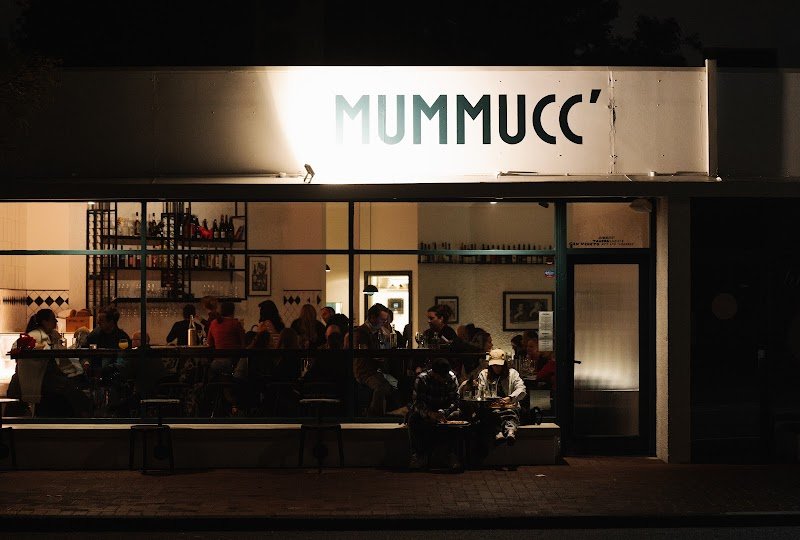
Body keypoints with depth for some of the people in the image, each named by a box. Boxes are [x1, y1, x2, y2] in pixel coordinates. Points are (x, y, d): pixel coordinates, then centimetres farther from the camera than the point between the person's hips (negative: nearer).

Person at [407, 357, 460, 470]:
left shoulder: (452, 378, -9)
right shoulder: (422, 379, -15)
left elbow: (455, 401, -12)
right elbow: (417, 402, -20)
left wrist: (442, 412, -31)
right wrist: (430, 413, -39)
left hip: (445, 410, 1)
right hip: (424, 411, -1)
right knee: (413, 419, -32)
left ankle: (452, 455, -26)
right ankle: (417, 455, -26)